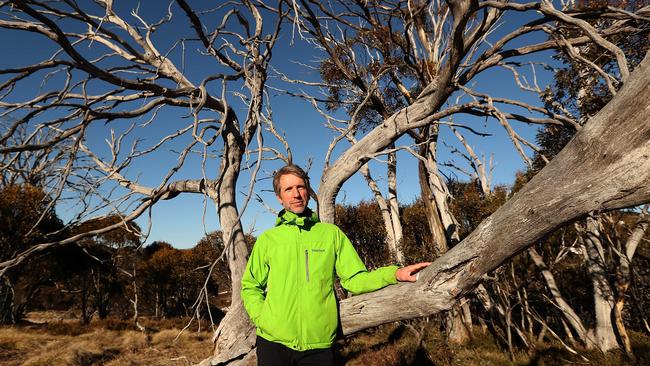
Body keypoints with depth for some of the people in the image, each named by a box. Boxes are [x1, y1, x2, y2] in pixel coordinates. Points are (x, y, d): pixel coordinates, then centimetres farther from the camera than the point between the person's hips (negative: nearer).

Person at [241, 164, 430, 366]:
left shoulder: (332, 233, 4)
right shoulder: (267, 239, 4)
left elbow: (354, 280, 0)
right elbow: (250, 287, 12)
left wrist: (395, 273, -14)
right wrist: (261, 318, -4)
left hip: (319, 343, 0)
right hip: (273, 341, 1)